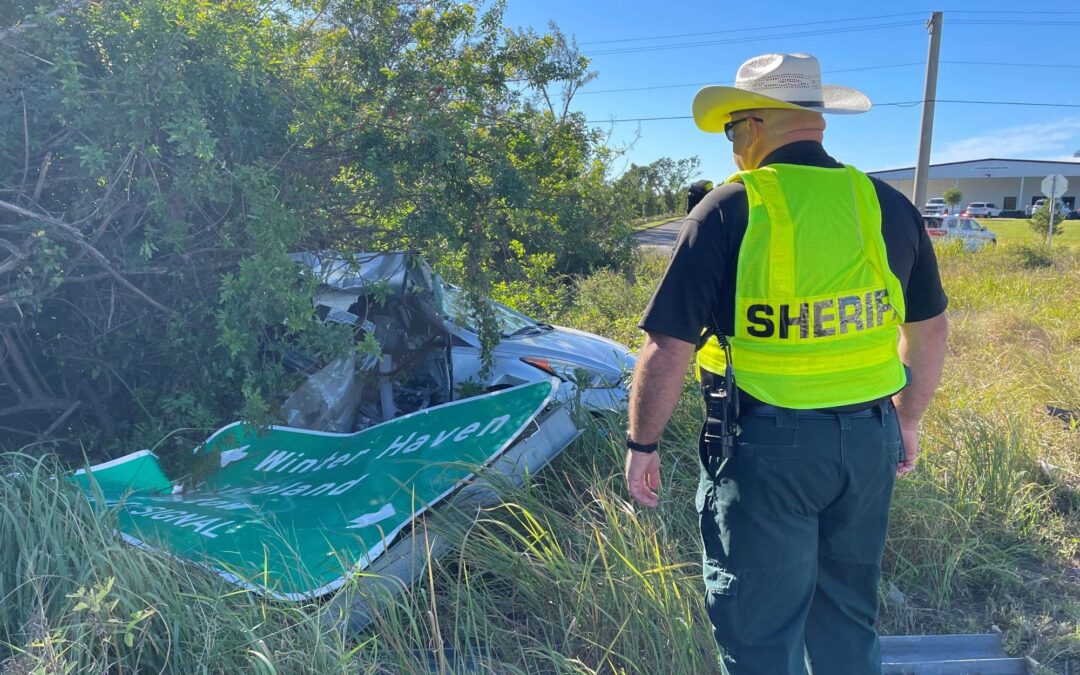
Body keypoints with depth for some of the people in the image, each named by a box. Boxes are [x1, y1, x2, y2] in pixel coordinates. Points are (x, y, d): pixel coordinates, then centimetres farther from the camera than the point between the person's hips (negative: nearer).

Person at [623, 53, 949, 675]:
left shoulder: (729, 210, -13)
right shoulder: (889, 206, 3)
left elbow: (667, 350, -14)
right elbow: (930, 330, 13)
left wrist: (642, 445, -1)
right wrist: (907, 421, 26)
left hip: (767, 447, -5)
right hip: (869, 440, 6)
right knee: (849, 615, 23)